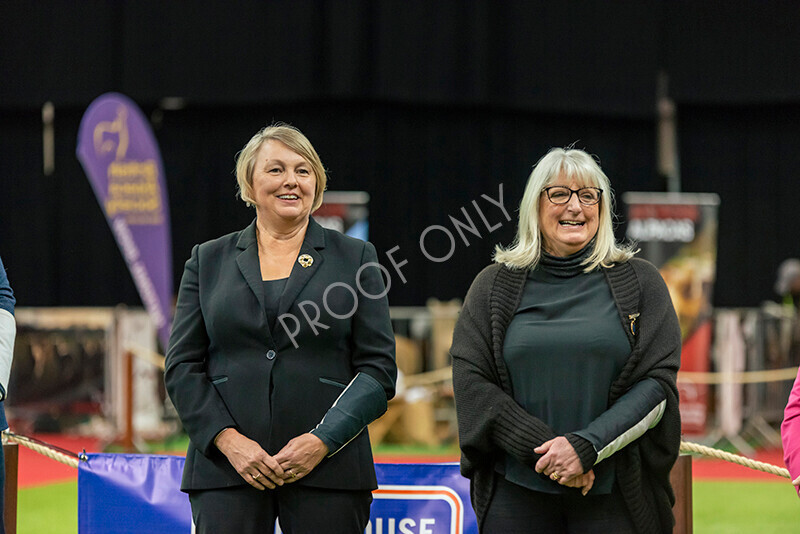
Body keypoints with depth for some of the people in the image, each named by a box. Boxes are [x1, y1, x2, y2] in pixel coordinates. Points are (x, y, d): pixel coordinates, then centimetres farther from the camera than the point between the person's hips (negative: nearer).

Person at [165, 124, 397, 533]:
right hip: (226, 468, 1)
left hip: (326, 466, -1)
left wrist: (323, 441, -9)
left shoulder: (355, 258, 10)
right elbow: (181, 367, 7)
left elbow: (379, 369, 4)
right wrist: (228, 439, -7)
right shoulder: (207, 261, 13)